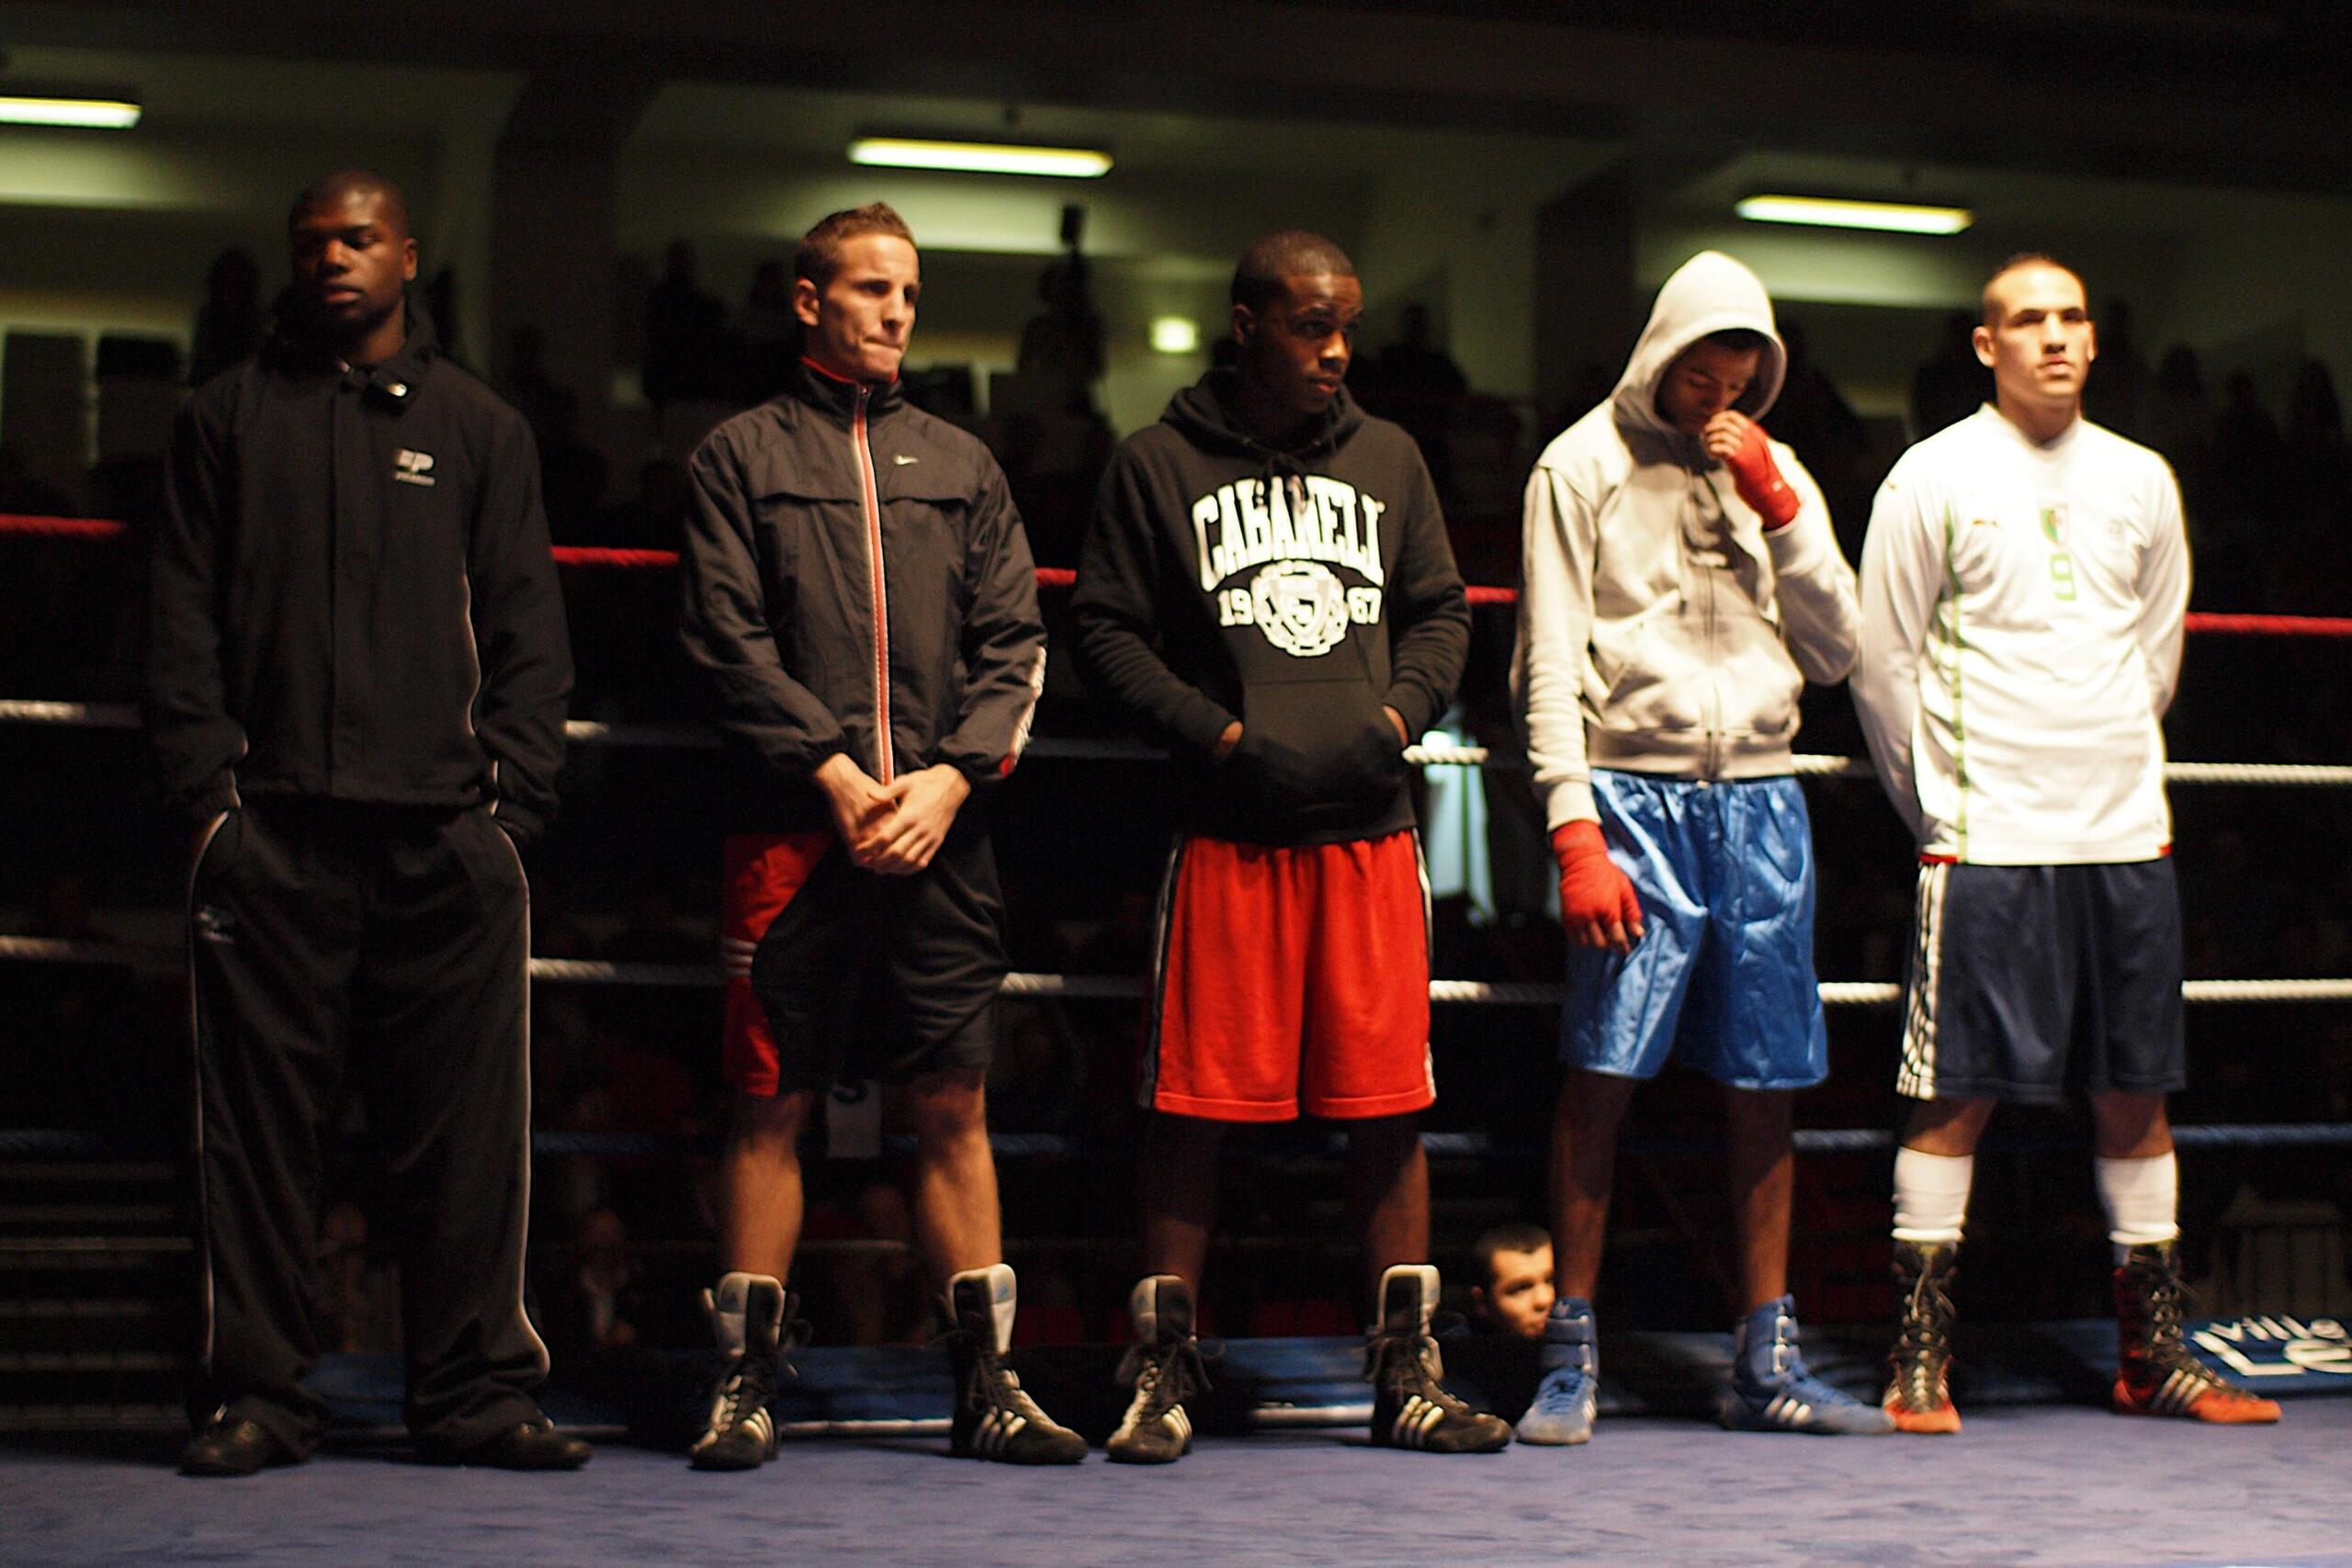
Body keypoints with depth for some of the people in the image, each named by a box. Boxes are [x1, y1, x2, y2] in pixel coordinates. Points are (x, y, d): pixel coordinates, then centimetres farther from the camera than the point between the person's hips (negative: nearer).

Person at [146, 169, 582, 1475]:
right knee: (260, 1121, 1)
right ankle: (255, 1390, 8)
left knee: (467, 1125, -1)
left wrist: (512, 796, -1)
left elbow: (527, 631, 11)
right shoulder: (231, 415, 15)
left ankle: (474, 1389, 5)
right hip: (273, 830, 0)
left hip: (446, 831, 0)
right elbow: (181, 616, 10)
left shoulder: (480, 428, 16)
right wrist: (205, 781, -2)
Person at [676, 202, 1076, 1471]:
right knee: (773, 1104, 0)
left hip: (940, 834, 2)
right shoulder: (740, 456, 8)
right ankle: (747, 1379, 8)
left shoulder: (962, 464, 17)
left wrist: (950, 774, -5)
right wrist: (835, 770, -11)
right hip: (796, 829, -2)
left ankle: (986, 1381, 7)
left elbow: (1013, 644, 10)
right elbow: (730, 641, -1)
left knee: (953, 1107, 2)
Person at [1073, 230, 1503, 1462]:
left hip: (1370, 826, 3)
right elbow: (1107, 630, 1)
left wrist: (1396, 714, 0)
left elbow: (1440, 611, 18)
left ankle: (1406, 1375, 12)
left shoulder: (1388, 459, 15)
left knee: (1389, 1104, 3)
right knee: (1195, 1103, -1)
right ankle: (1162, 1371, 9)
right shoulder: (1159, 467, 4)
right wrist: (1220, 734, -10)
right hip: (1227, 829, -3)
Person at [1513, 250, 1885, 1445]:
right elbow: (1551, 662, -3)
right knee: (1602, 1070, -8)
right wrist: (1575, 827, -13)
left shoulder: (1775, 474, 16)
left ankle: (1767, 1363, 12)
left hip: (1761, 801, 4)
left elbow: (1836, 651, 10)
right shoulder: (1584, 466, 3)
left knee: (1764, 1085, 5)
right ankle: (1571, 1359, 0)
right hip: (1635, 794, -4)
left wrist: (1777, 507, -1)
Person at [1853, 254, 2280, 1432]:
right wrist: (1942, 808, 5)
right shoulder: (1934, 479, -2)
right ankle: (1920, 1357, 2)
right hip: (1985, 839, -4)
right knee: (1958, 1092, -5)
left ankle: (2152, 1355, 15)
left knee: (2137, 1092, 7)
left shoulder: (2140, 481, 11)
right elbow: (1883, 666, 0)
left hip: (2126, 832, 5)